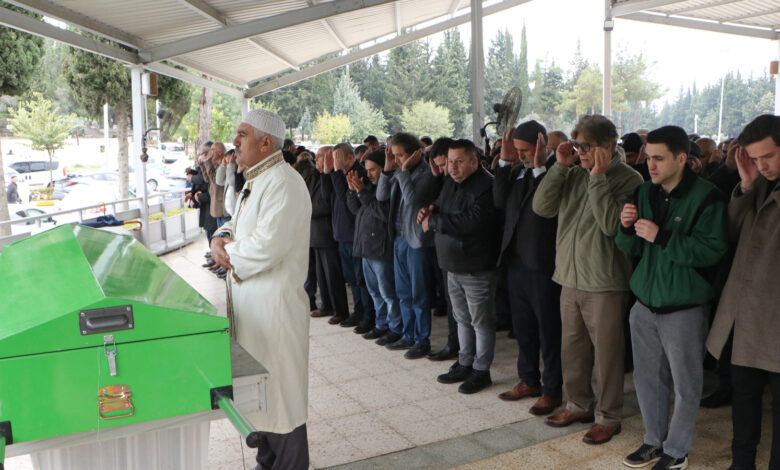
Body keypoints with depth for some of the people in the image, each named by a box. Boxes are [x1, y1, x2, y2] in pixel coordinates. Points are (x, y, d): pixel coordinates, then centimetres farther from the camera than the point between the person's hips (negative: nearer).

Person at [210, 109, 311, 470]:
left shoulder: (283, 182, -18)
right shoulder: (256, 180, 16)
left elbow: (267, 246, -28)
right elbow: (238, 224, 22)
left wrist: (229, 252, -10)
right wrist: (222, 238, -1)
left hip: (273, 305, -10)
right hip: (251, 304, 10)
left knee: (280, 392, 3)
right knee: (261, 390, 21)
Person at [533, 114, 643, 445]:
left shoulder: (628, 179, -9)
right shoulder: (574, 175, 8)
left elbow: (611, 224, -22)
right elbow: (542, 207, -2)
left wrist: (598, 177, -20)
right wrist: (560, 167, -6)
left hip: (605, 282, -6)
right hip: (570, 278, 6)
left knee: (606, 352, 5)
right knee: (572, 346, 16)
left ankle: (608, 417, 21)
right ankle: (579, 405, 34)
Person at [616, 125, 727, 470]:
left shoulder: (706, 197, -12)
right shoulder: (645, 192, 6)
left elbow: (713, 250, -21)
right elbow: (629, 248, 9)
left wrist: (661, 237, -26)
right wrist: (627, 228, -13)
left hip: (684, 308, -5)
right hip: (645, 302, 6)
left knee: (685, 384, 9)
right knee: (647, 378, 16)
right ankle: (655, 440, 34)